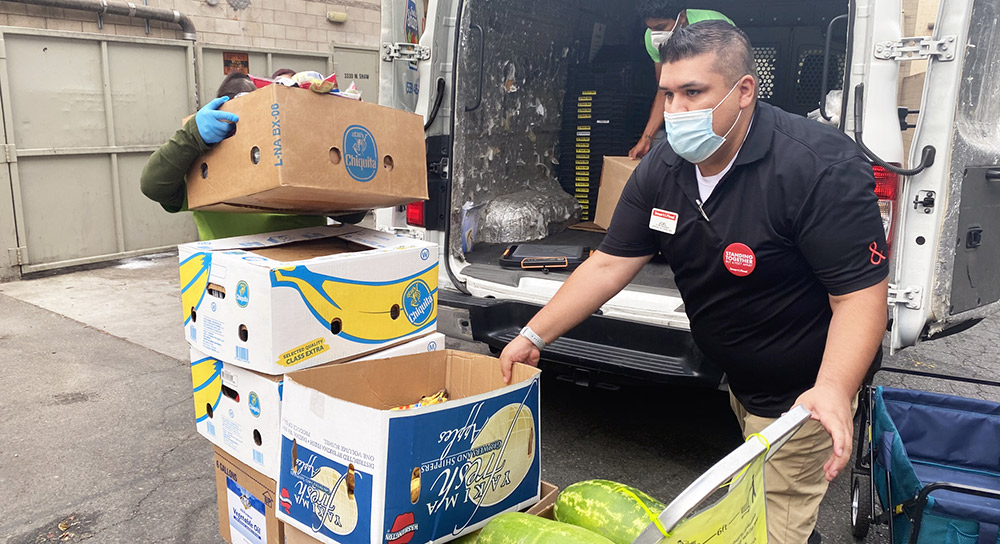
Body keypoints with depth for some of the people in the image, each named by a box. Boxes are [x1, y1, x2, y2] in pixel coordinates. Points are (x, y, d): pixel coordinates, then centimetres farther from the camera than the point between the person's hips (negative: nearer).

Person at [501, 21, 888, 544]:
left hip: (805, 392, -6)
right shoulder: (662, 168, -8)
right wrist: (533, 336, -9)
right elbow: (608, 265, -5)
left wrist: (833, 389, -44)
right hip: (738, 381, 7)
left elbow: (860, 294, -28)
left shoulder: (821, 166, -27)